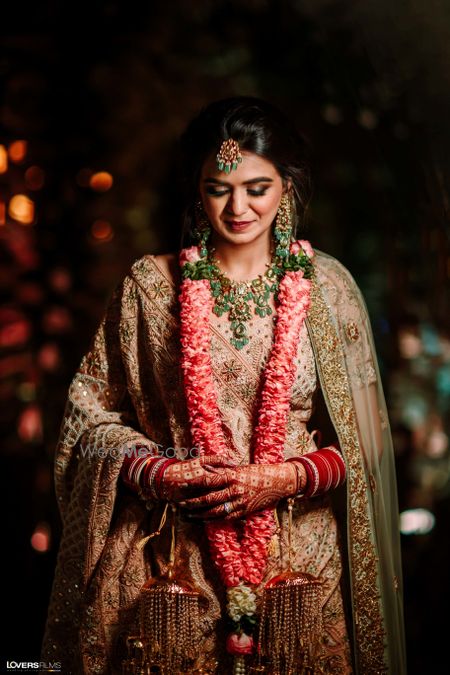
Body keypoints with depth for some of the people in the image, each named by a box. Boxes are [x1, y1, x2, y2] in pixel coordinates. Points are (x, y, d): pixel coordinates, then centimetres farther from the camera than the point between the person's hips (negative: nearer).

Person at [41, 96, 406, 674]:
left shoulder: (325, 286, 0)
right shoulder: (150, 284, 0)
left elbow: (361, 438, 2)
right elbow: (92, 414, 3)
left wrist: (283, 479, -14)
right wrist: (159, 474, -13)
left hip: (302, 559, 1)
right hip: (174, 558, 0)